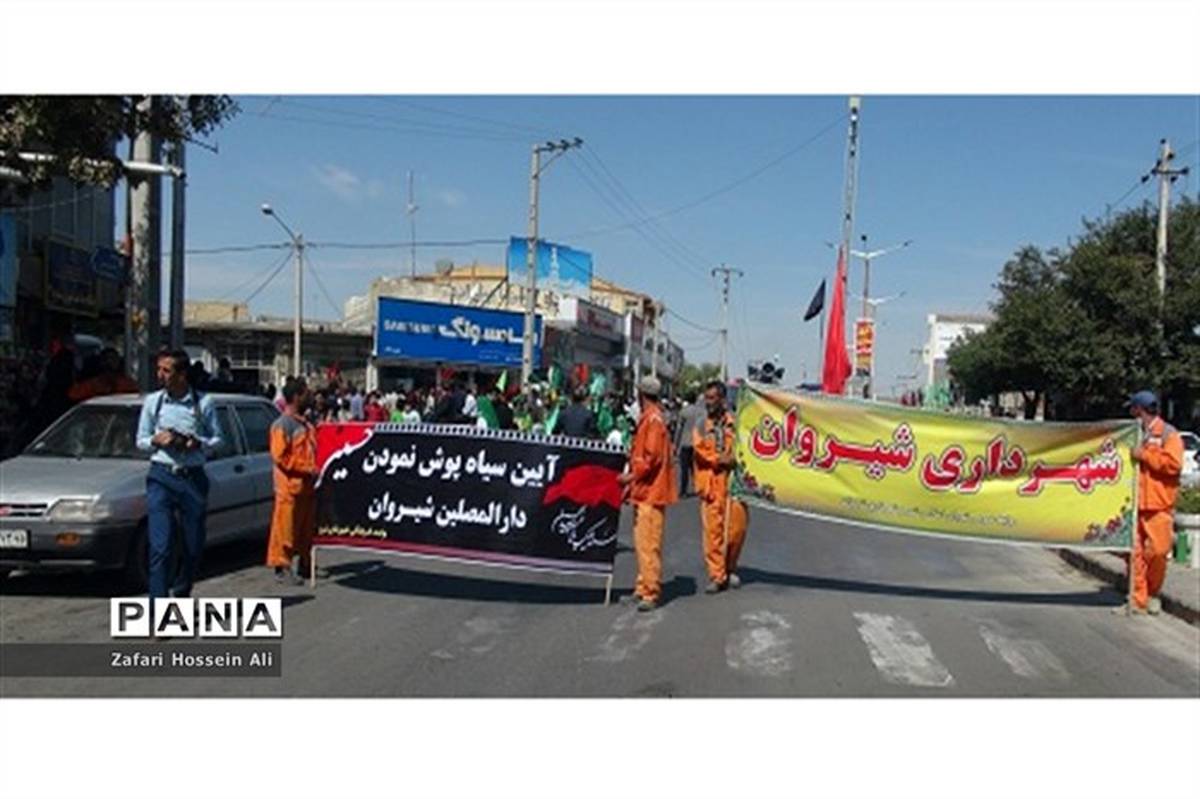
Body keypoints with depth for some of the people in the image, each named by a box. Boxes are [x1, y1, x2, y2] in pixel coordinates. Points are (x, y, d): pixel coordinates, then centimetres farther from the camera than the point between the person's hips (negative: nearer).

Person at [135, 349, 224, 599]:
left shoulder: (203, 403, 1)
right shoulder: (153, 401, 4)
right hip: (161, 477, 0)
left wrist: (199, 443, -13)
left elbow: (218, 439, 7)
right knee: (160, 547, -9)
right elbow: (141, 441, 11)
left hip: (193, 477, 1)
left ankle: (182, 594, 33)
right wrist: (156, 440, -10)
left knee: (194, 546, 10)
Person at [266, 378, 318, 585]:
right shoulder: (282, 424, -9)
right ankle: (282, 567, 3)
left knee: (306, 527, 11)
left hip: (307, 485, 8)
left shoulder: (305, 424, 17)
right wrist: (307, 470, -17)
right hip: (290, 485, -8)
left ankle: (302, 563, 20)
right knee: (286, 528, -3)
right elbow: (279, 456, -15)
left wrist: (315, 471, 9)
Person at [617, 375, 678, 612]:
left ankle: (651, 593, -6)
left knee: (649, 544, -9)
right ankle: (643, 586, 23)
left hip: (651, 492, -10)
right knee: (642, 542, 15)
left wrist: (632, 476, -15)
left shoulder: (653, 420, -14)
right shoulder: (648, 419, 15)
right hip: (644, 491, 10)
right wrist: (634, 478, 14)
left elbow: (651, 457, -20)